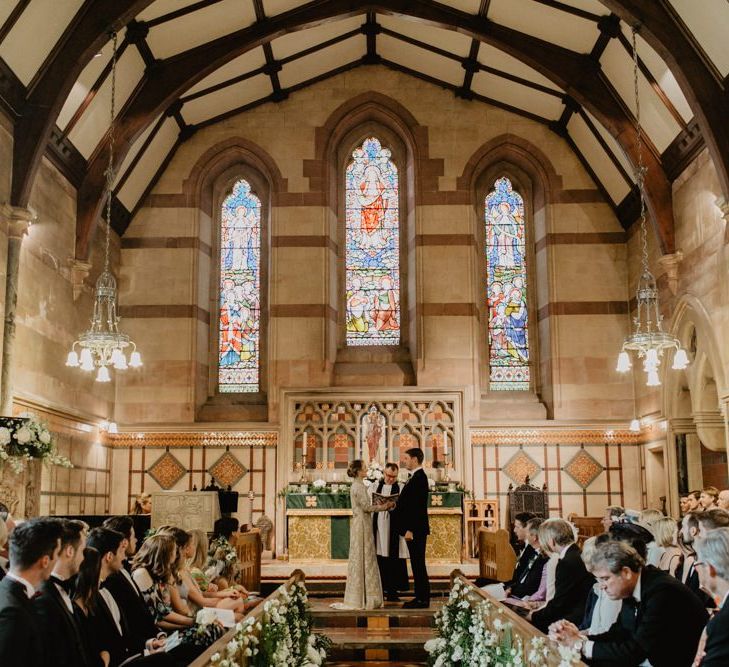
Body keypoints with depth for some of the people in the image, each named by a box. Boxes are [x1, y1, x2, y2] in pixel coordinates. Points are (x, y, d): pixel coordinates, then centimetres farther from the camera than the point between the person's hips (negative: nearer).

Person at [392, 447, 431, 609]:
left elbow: (418, 506, -21)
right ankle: (420, 597, 19)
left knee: (418, 564, -4)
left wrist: (410, 529, -22)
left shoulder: (419, 477, -17)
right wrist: (395, 505, 10)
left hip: (416, 529, -10)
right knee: (417, 564, 13)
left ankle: (423, 600, 2)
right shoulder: (416, 477, 14)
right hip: (413, 529, 10)